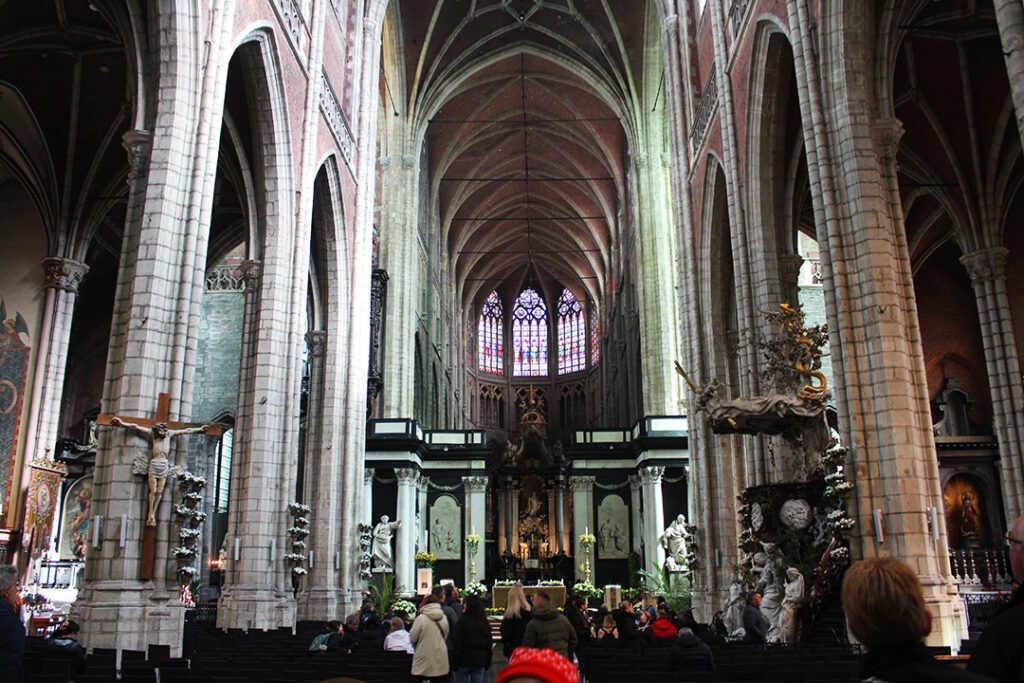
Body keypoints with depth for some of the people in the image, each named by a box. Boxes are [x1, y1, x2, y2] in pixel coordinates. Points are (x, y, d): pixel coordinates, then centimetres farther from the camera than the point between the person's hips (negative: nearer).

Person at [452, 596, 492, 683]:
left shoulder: (462, 622, -11)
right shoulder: (485, 624, 5)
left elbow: (457, 645, -12)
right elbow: (489, 646, 9)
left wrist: (454, 665, -6)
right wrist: (487, 664, 17)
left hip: (464, 661, -4)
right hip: (480, 662, 4)